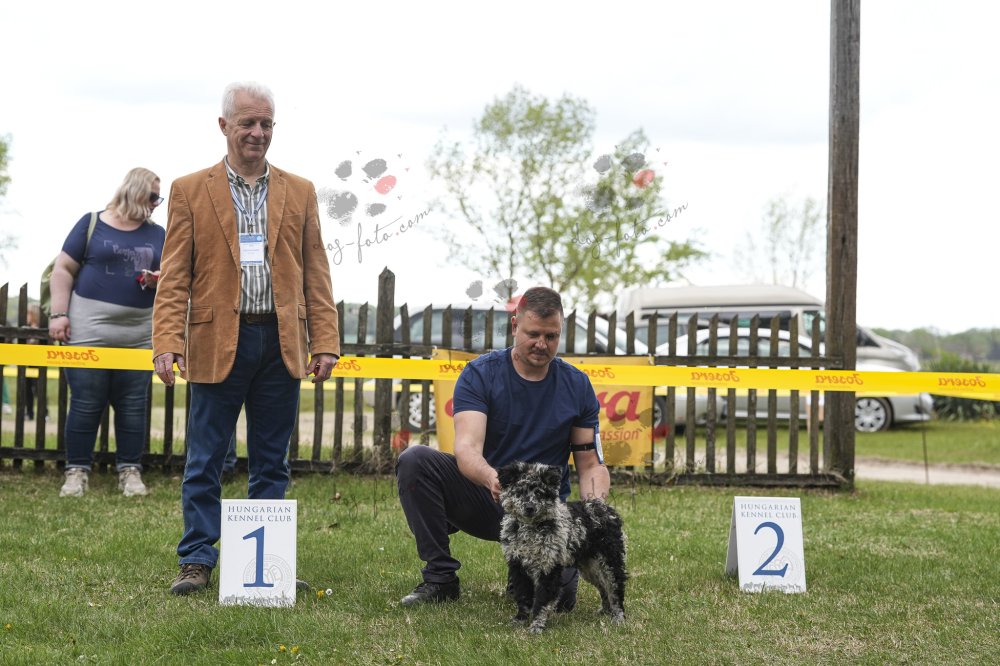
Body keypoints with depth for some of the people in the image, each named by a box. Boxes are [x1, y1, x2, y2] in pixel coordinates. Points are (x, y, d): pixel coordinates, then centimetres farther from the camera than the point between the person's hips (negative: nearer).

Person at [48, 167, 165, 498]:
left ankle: (130, 471, 9)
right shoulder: (92, 224, 3)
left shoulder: (157, 234, 13)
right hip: (90, 330, -3)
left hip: (139, 334, 4)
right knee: (85, 404, -2)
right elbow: (63, 270, 1)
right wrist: (58, 314, -8)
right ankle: (77, 471, 5)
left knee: (133, 405, 3)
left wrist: (161, 281, -7)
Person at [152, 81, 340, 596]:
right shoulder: (189, 191, 5)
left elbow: (316, 276, 10)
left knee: (271, 461, 8)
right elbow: (174, 278, 1)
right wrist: (168, 342, -11)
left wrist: (325, 342, 1)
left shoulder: (300, 192, 12)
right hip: (217, 343, -2)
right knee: (205, 460, 2)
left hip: (281, 344, 2)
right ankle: (197, 561, 11)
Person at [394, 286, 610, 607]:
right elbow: (467, 448, -22)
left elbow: (591, 464, 4)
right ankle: (440, 576, -13)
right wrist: (491, 479, -46)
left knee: (557, 595, -27)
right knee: (414, 460, -26)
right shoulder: (480, 374, -8)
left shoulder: (577, 386, 0)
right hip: (482, 497, 0)